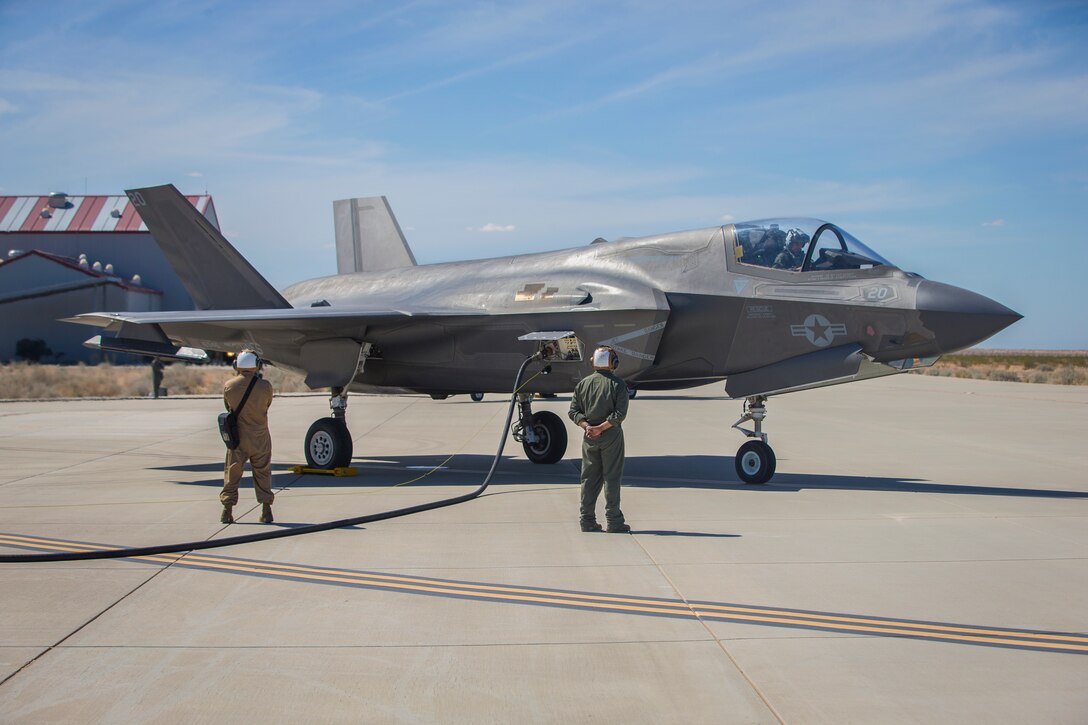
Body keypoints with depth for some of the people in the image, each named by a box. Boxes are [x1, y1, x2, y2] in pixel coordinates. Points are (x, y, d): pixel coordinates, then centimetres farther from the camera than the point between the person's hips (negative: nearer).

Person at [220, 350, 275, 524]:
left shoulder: (229, 386, -7)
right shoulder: (265, 386, -11)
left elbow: (228, 406, 8)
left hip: (236, 438, 0)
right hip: (260, 438, 0)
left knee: (232, 474, 11)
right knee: (262, 474, 11)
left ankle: (227, 511, 12)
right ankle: (266, 511, 9)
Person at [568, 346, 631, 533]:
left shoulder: (583, 383, 8)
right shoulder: (617, 384, -6)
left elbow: (573, 410, 4)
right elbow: (620, 413, -15)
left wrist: (586, 426, -6)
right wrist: (600, 428, -14)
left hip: (589, 437, 4)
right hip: (611, 436, -4)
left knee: (589, 478, 10)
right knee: (612, 477, 1)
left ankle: (587, 520, 11)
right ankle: (614, 521, 2)